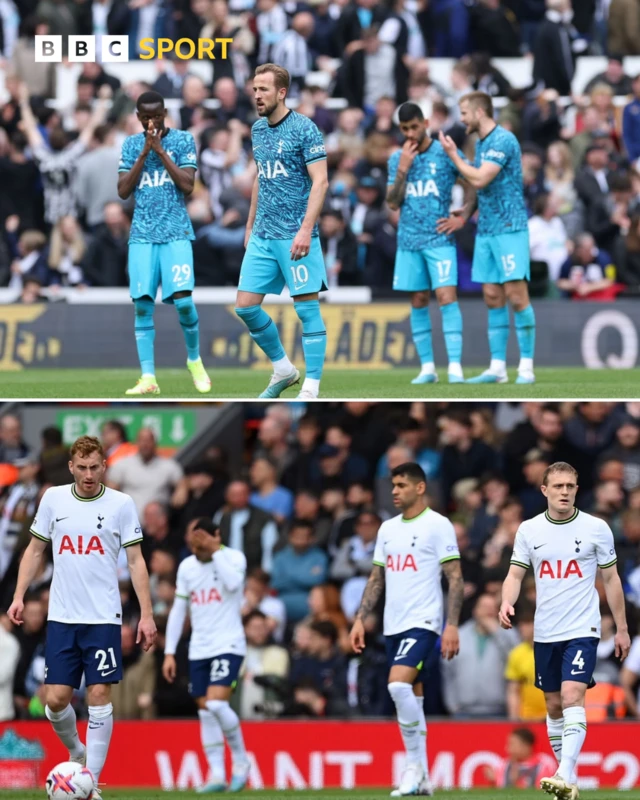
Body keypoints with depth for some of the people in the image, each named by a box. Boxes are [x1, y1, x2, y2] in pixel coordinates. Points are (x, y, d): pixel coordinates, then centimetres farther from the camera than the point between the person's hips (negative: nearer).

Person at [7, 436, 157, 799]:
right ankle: (77, 753, 27)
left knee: (99, 695, -7)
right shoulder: (53, 499, 5)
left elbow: (136, 561, 0)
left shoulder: (121, 504, -1)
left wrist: (147, 615, -5)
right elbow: (35, 550, 13)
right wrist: (19, 596, 2)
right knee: (57, 698, -2)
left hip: (104, 618, -2)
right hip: (61, 618, 2)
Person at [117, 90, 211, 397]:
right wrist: (144, 153, -6)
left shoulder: (183, 140, 2)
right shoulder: (131, 145, 9)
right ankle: (148, 378, -5)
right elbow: (123, 191, 2)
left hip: (176, 233, -2)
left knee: (183, 300, -13)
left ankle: (194, 360, 12)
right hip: (142, 235, 2)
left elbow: (187, 185, -7)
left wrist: (160, 150, -11)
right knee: (142, 304, -6)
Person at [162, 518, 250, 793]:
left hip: (228, 646, -5)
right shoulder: (186, 567, 8)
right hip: (199, 650, 5)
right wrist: (169, 653, 7)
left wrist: (215, 550, -24)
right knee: (205, 711, 3)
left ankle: (241, 760, 0)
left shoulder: (234, 557, -6)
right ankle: (216, 775, 7)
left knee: (216, 703, -19)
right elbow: (178, 610, 11)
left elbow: (233, 583, -28)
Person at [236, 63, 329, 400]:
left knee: (306, 308, -4)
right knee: (245, 306, 4)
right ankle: (282, 369, 21)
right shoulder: (258, 129, 12)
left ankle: (311, 389, 0)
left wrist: (306, 229, -23)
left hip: (296, 236, -7)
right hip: (263, 236, 7)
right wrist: (250, 224, 21)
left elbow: (320, 181, -15)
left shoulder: (304, 129, -10)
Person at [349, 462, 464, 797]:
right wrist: (360, 619, 11)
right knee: (408, 696, 8)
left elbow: (455, 578, -9)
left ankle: (416, 765, -13)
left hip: (422, 622, -7)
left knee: (399, 685, -23)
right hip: (393, 626, 7)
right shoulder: (388, 529, 15)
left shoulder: (437, 525, -6)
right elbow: (376, 579, 20)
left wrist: (452, 626, -16)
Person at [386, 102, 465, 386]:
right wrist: (403, 168, -7)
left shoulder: (445, 153, -2)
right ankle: (427, 367, 9)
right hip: (409, 241, 4)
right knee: (418, 302, 5)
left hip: (439, 239, -4)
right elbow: (392, 203, 2)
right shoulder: (397, 159, 8)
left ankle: (455, 367, -15)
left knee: (446, 296, -13)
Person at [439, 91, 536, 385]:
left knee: (516, 296, -9)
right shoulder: (481, 143, 15)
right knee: (492, 298, 6)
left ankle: (526, 367, -6)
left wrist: (453, 155, -9)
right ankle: (497, 367, 7)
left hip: (509, 228, -9)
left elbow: (480, 180, -20)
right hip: (486, 230, 9)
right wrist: (465, 214, 9)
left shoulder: (503, 140, -13)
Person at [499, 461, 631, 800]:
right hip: (544, 632, 4)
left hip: (582, 631, -4)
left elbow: (611, 579, 4)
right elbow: (516, 574, 5)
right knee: (554, 706, 9)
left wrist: (622, 629, 5)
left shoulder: (596, 528, -3)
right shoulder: (528, 530, 3)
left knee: (572, 697, -20)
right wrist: (507, 603, -17)